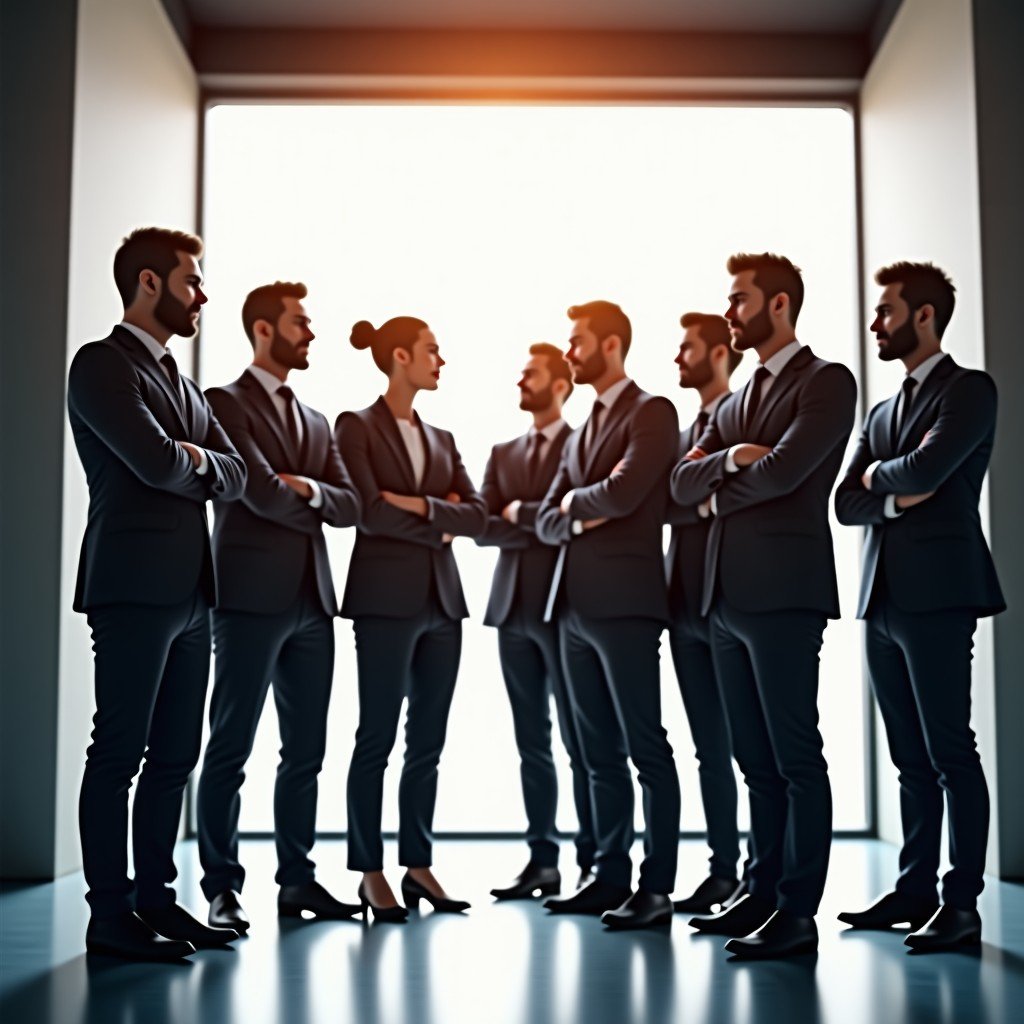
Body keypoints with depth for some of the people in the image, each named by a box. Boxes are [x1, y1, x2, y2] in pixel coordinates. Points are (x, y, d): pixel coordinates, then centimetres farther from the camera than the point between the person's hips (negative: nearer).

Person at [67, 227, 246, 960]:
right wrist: (196, 460, 1)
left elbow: (235, 477, 15)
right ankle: (111, 915, 3)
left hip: (189, 592, 8)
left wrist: (197, 460, -4)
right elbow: (156, 464, -18)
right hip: (135, 589, -8)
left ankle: (155, 898, 19)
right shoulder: (102, 364, -5)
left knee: (176, 755, 10)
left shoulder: (180, 382, 21)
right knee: (119, 754, -3)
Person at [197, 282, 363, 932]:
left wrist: (307, 489, -9)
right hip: (253, 596, -7)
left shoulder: (316, 422, 21)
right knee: (231, 749, -3)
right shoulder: (226, 403, -2)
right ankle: (223, 888, 4)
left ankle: (297, 878, 17)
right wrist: (315, 508, 2)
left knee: (306, 750, 9)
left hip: (313, 598, 7)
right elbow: (260, 492, -14)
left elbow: (350, 506, 10)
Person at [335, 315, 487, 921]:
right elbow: (368, 511, -13)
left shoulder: (441, 440, 17)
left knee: (429, 741, 8)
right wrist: (440, 524, -5)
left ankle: (418, 865, 16)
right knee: (378, 738, -2)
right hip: (387, 598, -6)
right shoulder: (358, 427, -1)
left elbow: (478, 515, 6)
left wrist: (421, 507, -9)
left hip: (443, 598, 6)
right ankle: (371, 872, 6)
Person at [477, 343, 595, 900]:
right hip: (514, 609, 6)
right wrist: (545, 527, -6)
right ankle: (542, 860, 13)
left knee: (580, 741, -3)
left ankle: (593, 862, 4)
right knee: (532, 744, 8)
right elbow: (484, 529, 7)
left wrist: (522, 513, -7)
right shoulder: (503, 453, 17)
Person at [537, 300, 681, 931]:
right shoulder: (581, 433, 22)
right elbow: (547, 522, 16)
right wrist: (579, 517, -4)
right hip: (575, 605, 8)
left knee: (645, 748, -5)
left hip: (625, 601, -8)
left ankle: (656, 887, -2)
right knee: (600, 753, 10)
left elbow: (624, 492, -17)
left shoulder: (652, 412, -2)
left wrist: (576, 499, 1)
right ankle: (611, 878, 16)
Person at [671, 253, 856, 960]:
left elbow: (783, 470, -16)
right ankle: (765, 892, 19)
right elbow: (684, 485, 12)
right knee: (756, 759, 12)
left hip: (783, 593, -8)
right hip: (727, 595, 8)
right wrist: (727, 460, -7)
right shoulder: (736, 402, 22)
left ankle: (798, 911, 0)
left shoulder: (827, 382, -2)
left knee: (795, 758, -4)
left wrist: (719, 496, 1)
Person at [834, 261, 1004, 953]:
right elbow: (847, 503, 13)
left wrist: (880, 473, 1)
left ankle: (962, 903, -2)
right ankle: (916, 889, 16)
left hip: (937, 595, -8)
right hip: (883, 598, 8)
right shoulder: (884, 412, 22)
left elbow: (926, 467, -18)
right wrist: (896, 498, -5)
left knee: (949, 753, -6)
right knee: (911, 758, 10)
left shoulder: (970, 389, -1)